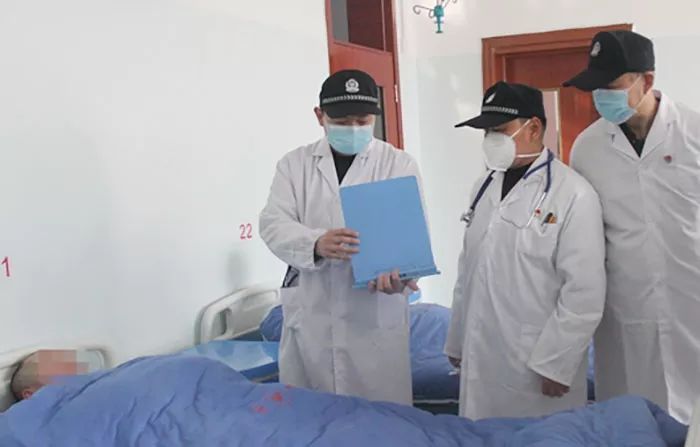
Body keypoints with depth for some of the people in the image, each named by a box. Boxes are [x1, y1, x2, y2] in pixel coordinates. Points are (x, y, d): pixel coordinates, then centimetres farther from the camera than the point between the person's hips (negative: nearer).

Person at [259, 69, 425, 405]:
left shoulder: (399, 164, 4)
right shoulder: (294, 164, 8)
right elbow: (273, 223, -3)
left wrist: (398, 268, -31)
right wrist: (316, 243, -26)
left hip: (376, 317, -1)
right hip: (308, 316, 2)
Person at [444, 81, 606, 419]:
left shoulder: (574, 195, -13)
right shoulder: (485, 187, 9)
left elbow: (584, 292, -15)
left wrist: (556, 365, -15)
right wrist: (457, 340, 15)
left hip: (537, 367, -6)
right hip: (479, 361, 6)